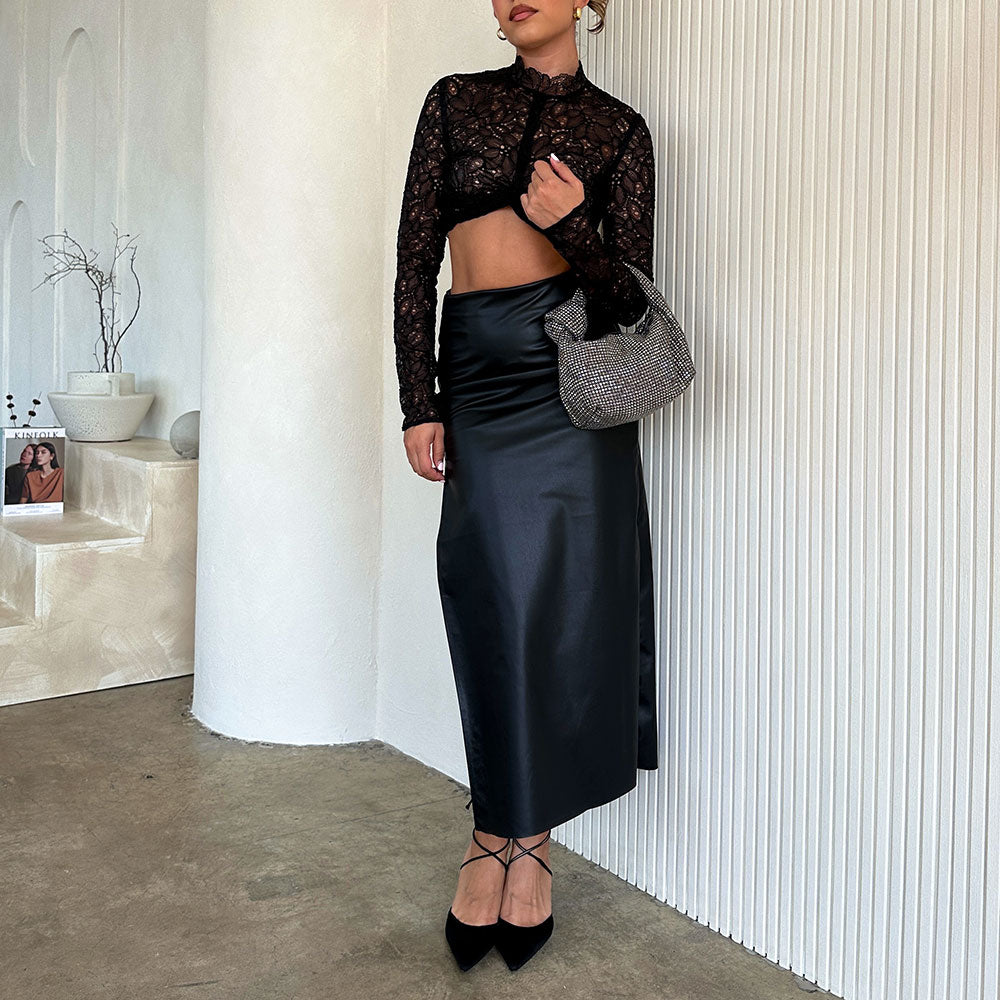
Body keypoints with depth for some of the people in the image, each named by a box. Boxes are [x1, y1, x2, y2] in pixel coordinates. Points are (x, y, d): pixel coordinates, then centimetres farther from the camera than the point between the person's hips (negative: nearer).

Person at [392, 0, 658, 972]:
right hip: (476, 371, 1)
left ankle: (520, 838, 17)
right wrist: (419, 405, -2)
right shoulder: (454, 101, 13)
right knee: (497, 607, 2)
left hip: (572, 379, -1)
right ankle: (500, 840, 17)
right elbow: (414, 260, 6)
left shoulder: (618, 127, 9)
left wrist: (572, 226, -17)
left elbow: (632, 294, 2)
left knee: (562, 604, 0)